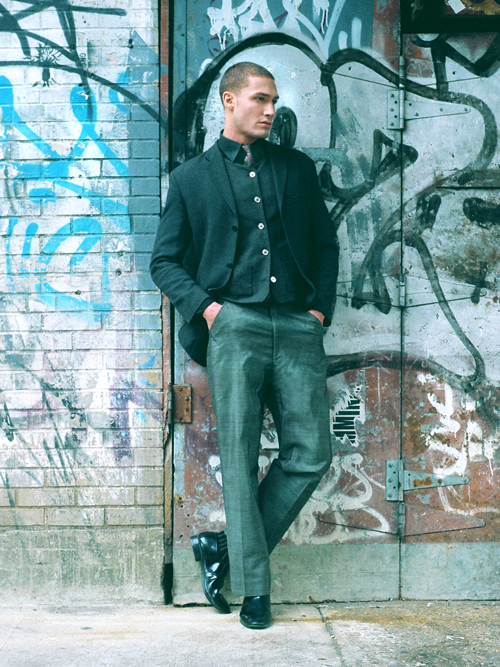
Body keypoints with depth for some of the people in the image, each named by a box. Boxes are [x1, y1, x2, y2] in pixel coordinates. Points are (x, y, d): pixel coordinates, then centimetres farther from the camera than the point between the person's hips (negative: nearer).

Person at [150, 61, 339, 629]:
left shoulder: (296, 167, 18)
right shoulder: (192, 177, 11)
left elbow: (325, 243, 21)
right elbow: (165, 261, 11)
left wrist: (322, 305, 7)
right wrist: (203, 306, -4)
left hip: (297, 326, 3)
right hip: (233, 325, -3)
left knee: (310, 455, -2)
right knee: (240, 456, -3)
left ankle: (225, 547, 13)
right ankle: (253, 587, 7)